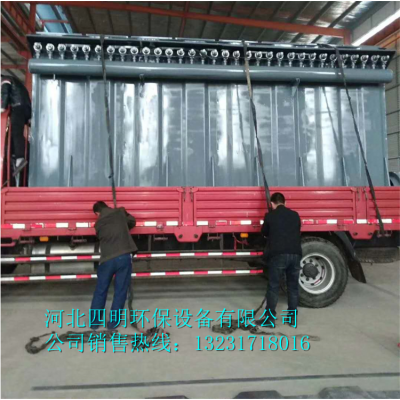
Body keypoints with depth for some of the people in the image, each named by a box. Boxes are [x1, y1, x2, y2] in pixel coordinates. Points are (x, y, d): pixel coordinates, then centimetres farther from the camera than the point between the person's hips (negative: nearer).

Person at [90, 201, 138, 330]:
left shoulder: (98, 223, 11)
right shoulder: (120, 212, 7)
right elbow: (132, 221, 22)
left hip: (107, 259, 1)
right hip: (124, 257, -1)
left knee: (100, 291, 15)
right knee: (120, 291, 9)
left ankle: (94, 321, 24)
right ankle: (113, 322, 15)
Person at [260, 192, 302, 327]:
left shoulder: (270, 216, 3)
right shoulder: (295, 215, 13)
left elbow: (264, 232, 18)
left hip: (278, 254, -3)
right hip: (295, 254, 4)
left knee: (273, 286, 4)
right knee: (293, 286, 13)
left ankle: (270, 318, 8)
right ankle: (292, 317, 19)